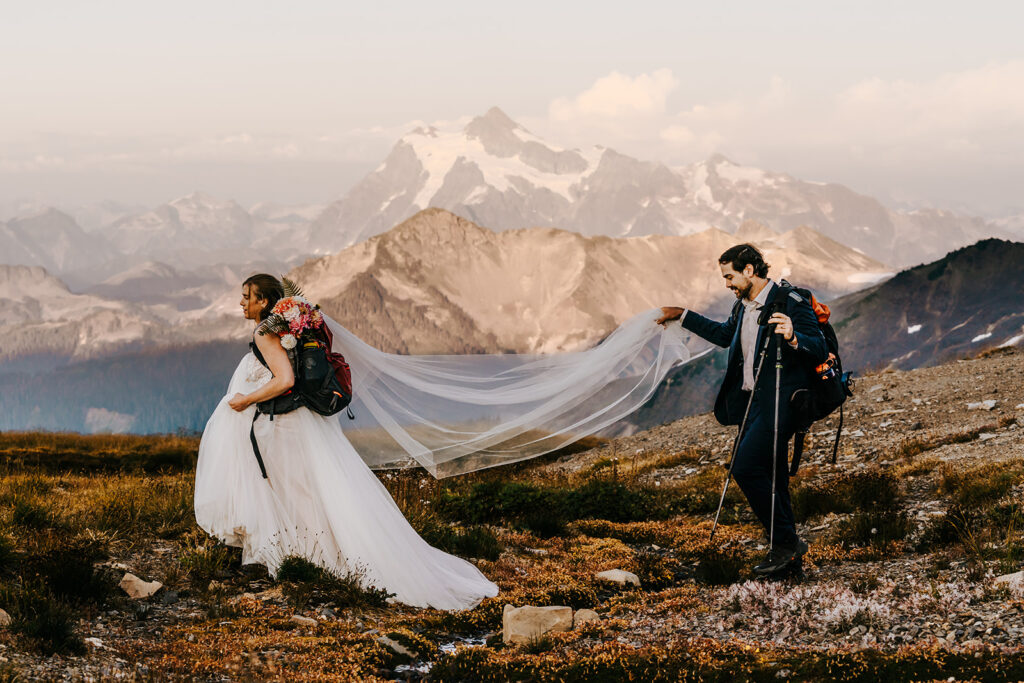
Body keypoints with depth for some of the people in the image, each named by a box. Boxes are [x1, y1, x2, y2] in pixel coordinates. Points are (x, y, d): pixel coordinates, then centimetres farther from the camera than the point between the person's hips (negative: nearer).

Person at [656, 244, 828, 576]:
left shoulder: (790, 304, -14)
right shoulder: (743, 306, 12)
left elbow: (820, 350, -20)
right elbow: (725, 335, 33)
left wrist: (793, 337, -39)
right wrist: (683, 316, 36)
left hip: (778, 404, -9)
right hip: (753, 401, 9)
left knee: (746, 467, -18)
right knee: (768, 477, 10)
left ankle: (786, 541, -8)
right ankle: (786, 551, 18)